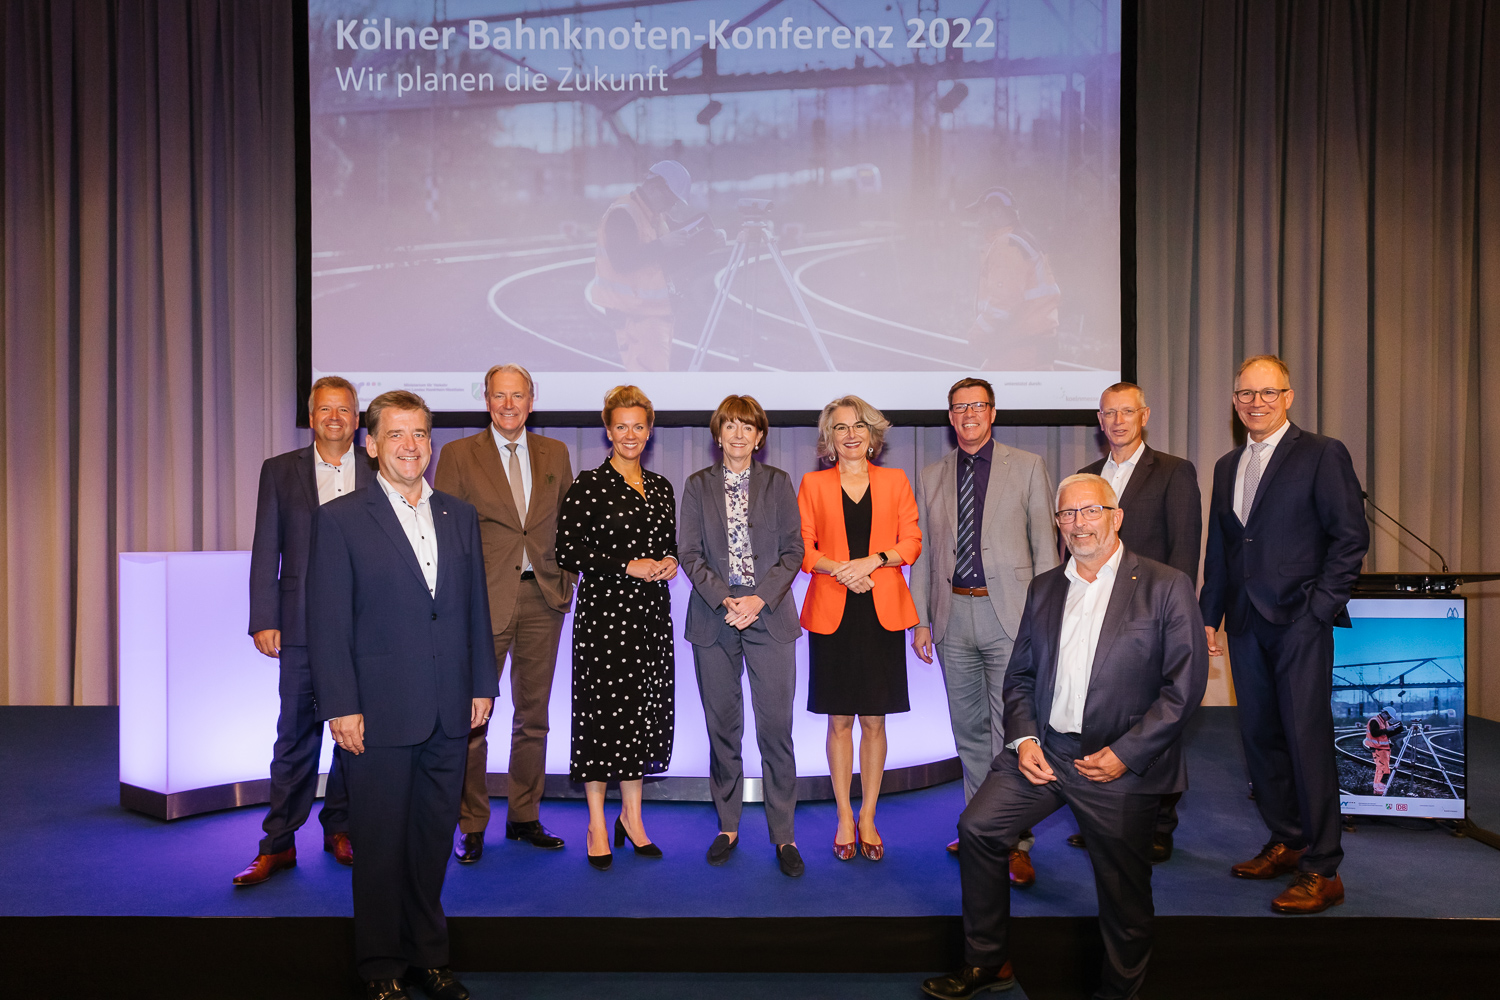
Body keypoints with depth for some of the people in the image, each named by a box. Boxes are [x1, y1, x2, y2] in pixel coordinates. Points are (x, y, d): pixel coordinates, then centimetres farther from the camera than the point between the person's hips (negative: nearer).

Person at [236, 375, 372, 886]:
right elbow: (266, 551, 5)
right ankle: (278, 843, 12)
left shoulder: (380, 472, 6)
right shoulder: (279, 471, 7)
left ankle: (340, 828, 24)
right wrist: (264, 620, -3)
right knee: (296, 734, 1)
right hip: (303, 625, 0)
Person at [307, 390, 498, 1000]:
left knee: (434, 835, 14)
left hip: (449, 713, 4)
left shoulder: (460, 516, 10)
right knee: (380, 841, 7)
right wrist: (341, 706, -11)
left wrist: (483, 685, 8)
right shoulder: (341, 519, -3)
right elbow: (328, 623, -7)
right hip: (379, 712, -4)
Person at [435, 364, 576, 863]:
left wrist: (567, 577, 4)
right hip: (485, 599, -3)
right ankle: (471, 826, 15)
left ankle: (524, 816, 25)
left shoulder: (555, 453, 10)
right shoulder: (459, 455, 0)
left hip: (543, 597, 4)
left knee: (534, 714, 11)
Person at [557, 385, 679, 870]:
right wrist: (628, 566, -14)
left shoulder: (660, 486, 12)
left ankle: (632, 814, 24)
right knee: (602, 711, -2)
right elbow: (567, 552, -10)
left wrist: (670, 563, -2)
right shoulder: (589, 485, -5)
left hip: (652, 612, 5)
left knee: (644, 711, 9)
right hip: (604, 612, -5)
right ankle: (597, 825, 13)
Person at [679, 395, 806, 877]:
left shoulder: (778, 483, 8)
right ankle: (728, 827, 19)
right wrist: (724, 599, -11)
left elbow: (793, 550, 3)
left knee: (776, 727, -3)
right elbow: (689, 553, 2)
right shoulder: (698, 485, 9)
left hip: (769, 616, -1)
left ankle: (783, 835, 7)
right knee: (722, 727, 6)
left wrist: (760, 598, -11)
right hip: (714, 618, 1)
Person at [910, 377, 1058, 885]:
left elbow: (1044, 547, 1)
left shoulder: (1028, 468, 4)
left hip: (1009, 613, -3)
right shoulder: (931, 477, 12)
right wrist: (921, 619, 7)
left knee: (1011, 727, -4)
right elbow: (923, 553, 13)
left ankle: (1015, 842, 5)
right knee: (969, 729, 12)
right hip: (953, 615, 4)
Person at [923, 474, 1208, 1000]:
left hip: (1120, 765, -4)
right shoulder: (1043, 589, 11)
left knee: (1123, 893, 5)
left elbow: (1185, 685, -9)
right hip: (1044, 751, 4)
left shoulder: (1166, 586, -4)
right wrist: (1023, 739, -2)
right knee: (977, 828, -7)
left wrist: (1124, 754, -15)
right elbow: (1019, 676, 15)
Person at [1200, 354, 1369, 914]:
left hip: (1300, 621, -6)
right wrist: (1209, 616, 13)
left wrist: (1321, 603, -12)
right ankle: (1286, 843, 26)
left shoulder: (1322, 455, -2)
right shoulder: (1227, 468, 16)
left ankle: (1321, 872, 3)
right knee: (1259, 736, 11)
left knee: (1307, 738, -6)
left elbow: (1351, 535, -6)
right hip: (1246, 623, 6)